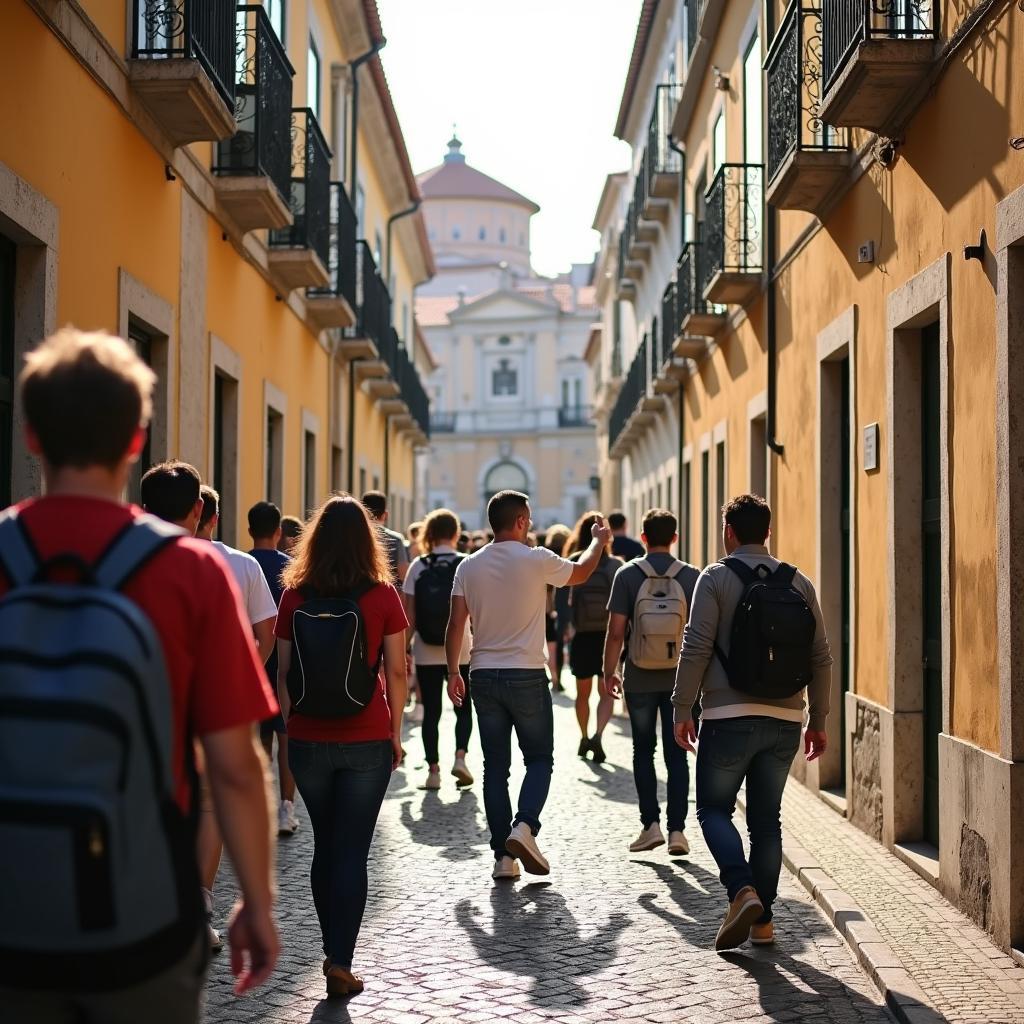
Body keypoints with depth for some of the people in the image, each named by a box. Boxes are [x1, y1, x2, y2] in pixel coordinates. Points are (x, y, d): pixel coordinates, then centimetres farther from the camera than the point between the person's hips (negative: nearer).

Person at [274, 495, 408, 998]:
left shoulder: (295, 597, -1)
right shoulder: (382, 595, -6)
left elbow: (283, 672, 1)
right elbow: (396, 671, -3)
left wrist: (288, 728, 10)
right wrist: (395, 733, 6)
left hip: (308, 742, 2)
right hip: (366, 741, -2)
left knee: (325, 846, 17)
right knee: (352, 852, 2)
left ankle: (333, 951, 25)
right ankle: (340, 962, -2)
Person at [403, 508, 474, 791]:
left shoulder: (418, 566, -2)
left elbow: (410, 615, -3)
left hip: (426, 652, 0)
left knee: (431, 711, 8)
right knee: (463, 707, 15)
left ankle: (433, 770, 6)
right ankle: (460, 757, -3)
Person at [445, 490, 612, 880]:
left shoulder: (469, 566, 2)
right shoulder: (536, 560, -7)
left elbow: (456, 625, 1)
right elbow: (581, 573, 11)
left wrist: (453, 671, 11)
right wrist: (598, 540, 29)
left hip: (484, 676, 3)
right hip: (527, 676, -3)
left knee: (495, 766, 7)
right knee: (539, 759, 9)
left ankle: (503, 855, 6)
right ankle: (524, 826, -14)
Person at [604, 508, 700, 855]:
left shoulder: (628, 574, -5)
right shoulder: (691, 576, -2)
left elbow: (616, 631, -7)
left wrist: (609, 671, 3)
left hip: (640, 680, -1)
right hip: (679, 679, 1)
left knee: (643, 751, 12)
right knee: (677, 754, 7)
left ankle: (651, 824, 6)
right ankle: (677, 829, 3)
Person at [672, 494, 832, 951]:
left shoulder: (716, 577, -4)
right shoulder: (799, 583, 8)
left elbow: (696, 648, -10)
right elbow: (821, 657, 8)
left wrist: (682, 709, -3)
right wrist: (818, 720, 15)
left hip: (729, 717, -4)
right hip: (785, 721, 4)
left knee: (714, 809, 7)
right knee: (766, 817, 13)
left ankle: (742, 889, -14)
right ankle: (762, 917, 14)